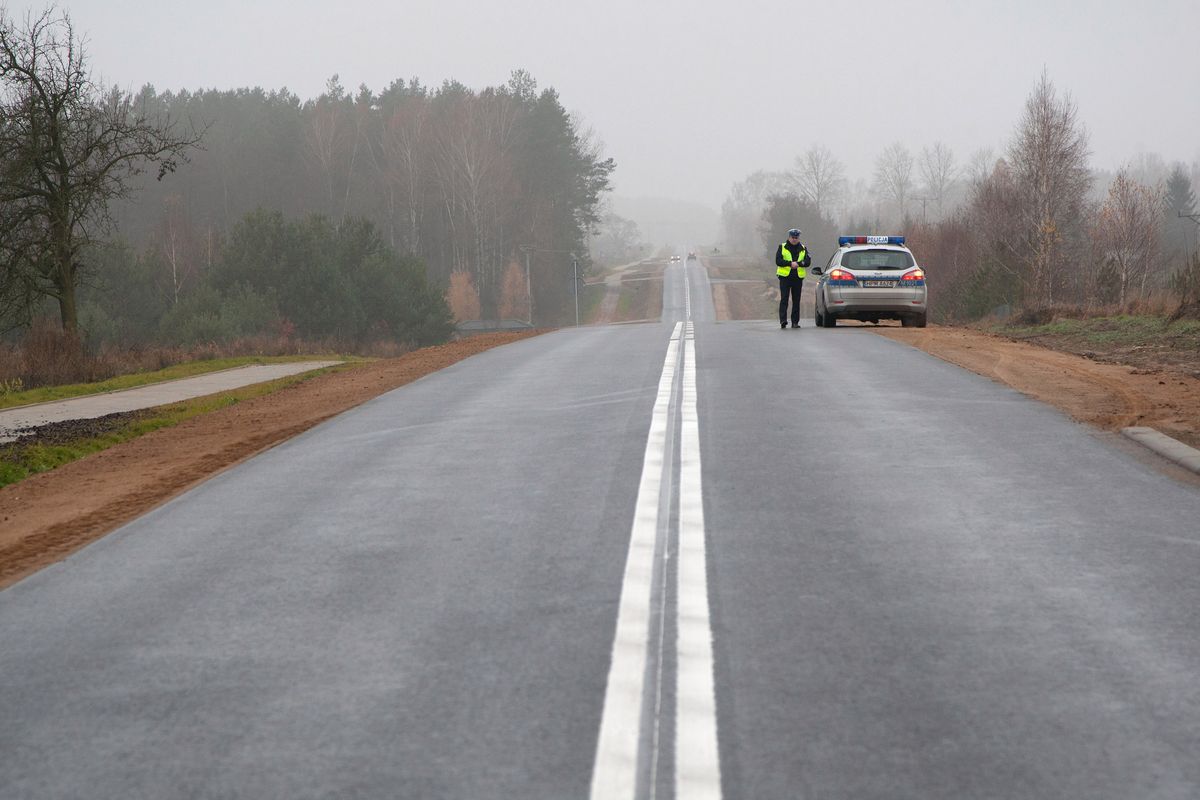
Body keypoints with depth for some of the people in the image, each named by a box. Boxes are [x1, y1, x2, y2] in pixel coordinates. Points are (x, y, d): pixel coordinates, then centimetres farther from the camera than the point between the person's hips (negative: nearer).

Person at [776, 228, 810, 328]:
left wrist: (798, 263, -19)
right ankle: (783, 320, -16)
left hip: (798, 278, 2)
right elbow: (778, 261, -7)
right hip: (785, 277, -2)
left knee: (796, 301, 5)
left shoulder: (803, 249, 11)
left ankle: (795, 322, 10)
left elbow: (808, 261, -2)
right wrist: (790, 263, -20)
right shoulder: (782, 247, 5)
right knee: (784, 299, -11)